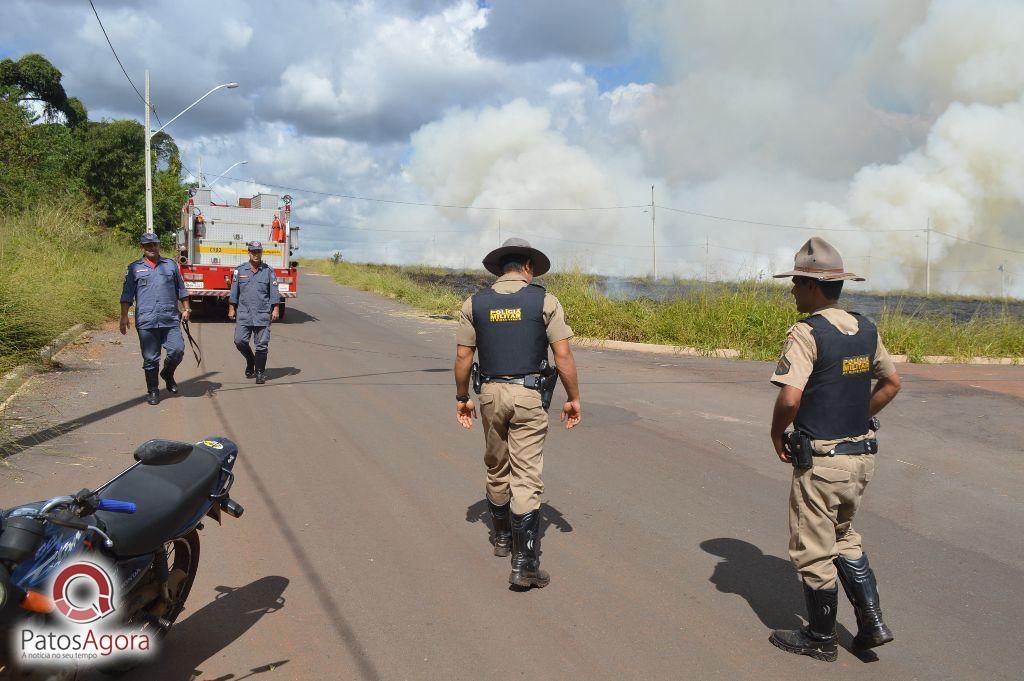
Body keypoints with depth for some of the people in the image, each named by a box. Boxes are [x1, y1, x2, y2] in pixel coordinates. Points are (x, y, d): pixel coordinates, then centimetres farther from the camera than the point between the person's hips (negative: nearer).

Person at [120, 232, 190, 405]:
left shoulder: (170, 265, 14)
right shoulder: (134, 268, 9)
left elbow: (181, 290, 19)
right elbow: (127, 295, 7)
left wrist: (186, 309, 12)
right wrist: (124, 316, 0)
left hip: (170, 320, 1)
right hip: (146, 321, -1)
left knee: (177, 350, -9)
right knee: (150, 358, 1)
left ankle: (167, 374, 21)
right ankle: (153, 391, 15)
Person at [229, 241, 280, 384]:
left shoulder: (269, 271, 4)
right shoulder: (240, 270, 7)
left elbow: (274, 292, 3)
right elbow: (234, 290, 11)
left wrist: (275, 309, -4)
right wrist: (231, 308, 7)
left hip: (263, 314, -1)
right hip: (244, 313, 1)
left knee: (262, 344, -1)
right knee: (240, 341, -5)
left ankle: (260, 372, 10)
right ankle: (250, 360, 23)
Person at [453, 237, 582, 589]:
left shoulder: (475, 303, 3)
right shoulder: (544, 301, -4)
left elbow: (463, 357, 3)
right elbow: (563, 356, -8)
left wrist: (462, 398, 14)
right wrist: (573, 399, 2)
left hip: (491, 393, 3)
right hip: (529, 395, -3)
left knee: (496, 468, 21)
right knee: (526, 478, -2)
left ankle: (503, 536, 39)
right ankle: (524, 563, -4)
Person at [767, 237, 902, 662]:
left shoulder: (806, 333, -19)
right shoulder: (866, 328, 6)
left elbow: (789, 398, -27)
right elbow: (891, 383, 17)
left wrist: (777, 434, -9)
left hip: (820, 460, -8)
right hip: (862, 454, 8)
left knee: (813, 551, 8)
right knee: (844, 538, 25)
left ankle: (821, 639, 22)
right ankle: (872, 623, 22)